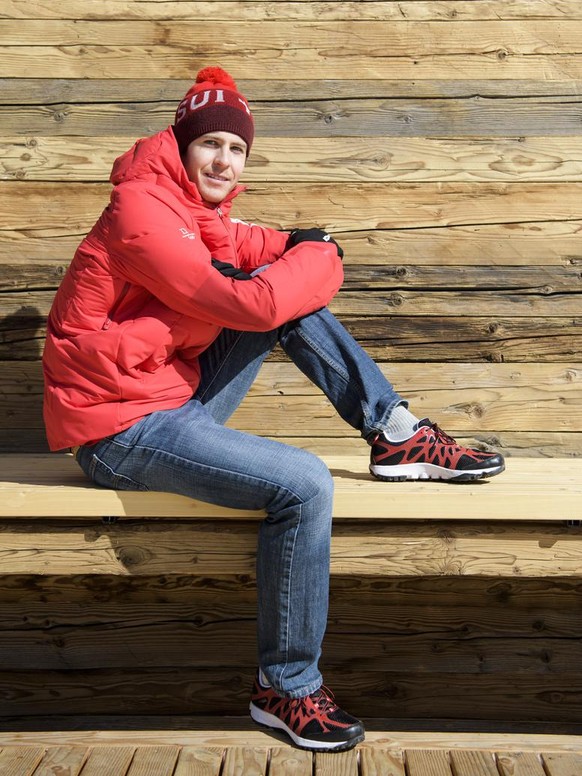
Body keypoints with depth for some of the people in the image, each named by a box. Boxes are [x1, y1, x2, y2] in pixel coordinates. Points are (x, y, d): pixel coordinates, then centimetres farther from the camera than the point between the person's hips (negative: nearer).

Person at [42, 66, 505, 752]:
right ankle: (287, 690, -7)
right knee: (305, 485, -22)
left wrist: (300, 250, -9)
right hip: (122, 432, -9)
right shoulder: (142, 212, -19)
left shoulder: (198, 211, 10)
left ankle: (396, 435, 2)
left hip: (176, 402, 9)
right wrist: (318, 258, -7)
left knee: (289, 294, 0)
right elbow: (249, 304, -25)